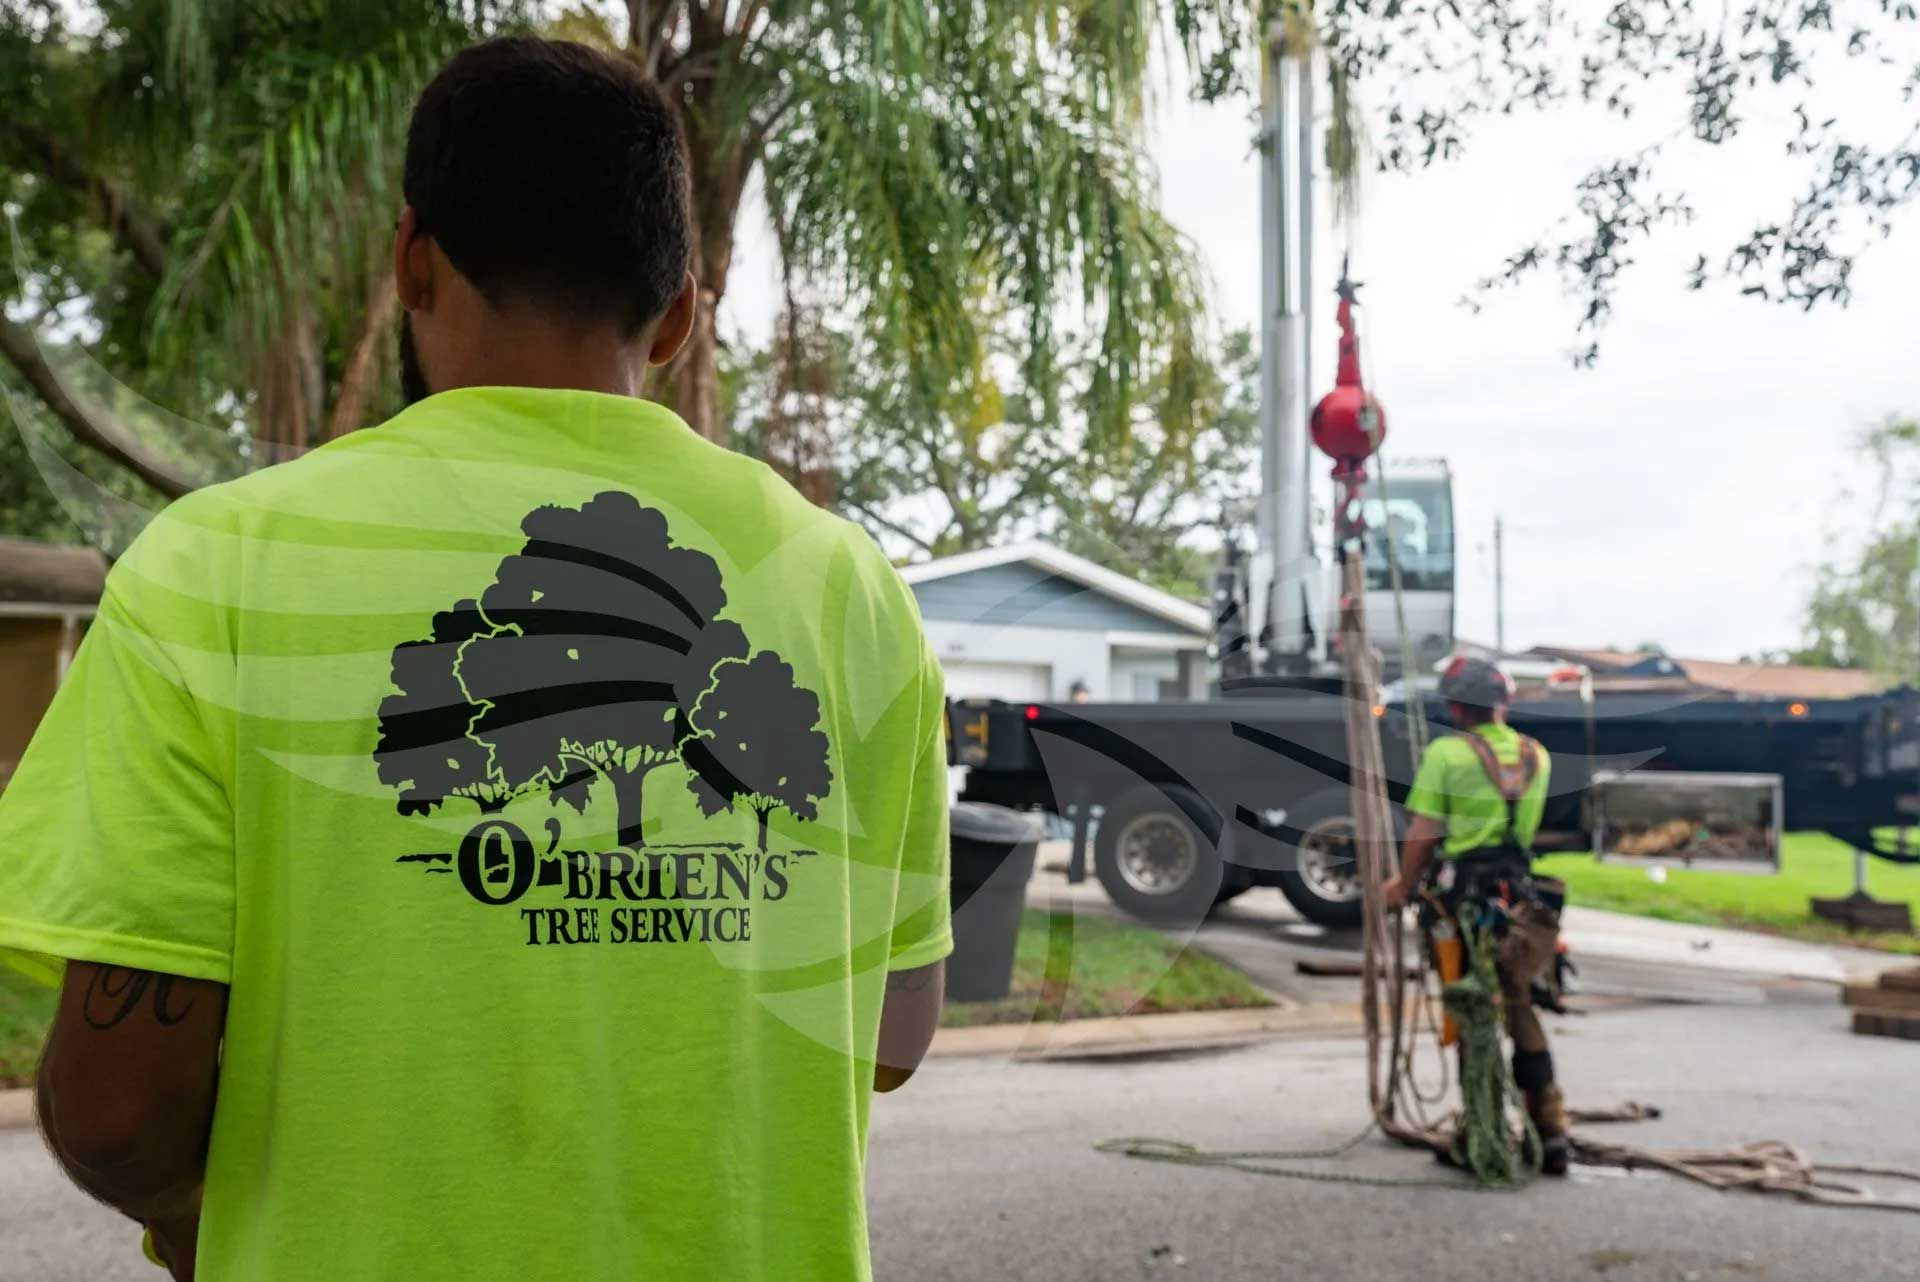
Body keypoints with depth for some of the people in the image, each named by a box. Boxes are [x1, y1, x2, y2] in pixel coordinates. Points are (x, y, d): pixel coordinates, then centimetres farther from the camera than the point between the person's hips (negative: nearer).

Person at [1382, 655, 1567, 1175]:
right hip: (1523, 900, 4)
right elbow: (1522, 825, 15)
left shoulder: (1446, 754, -8)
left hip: (1466, 902, -4)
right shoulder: (1535, 755, 8)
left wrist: (1404, 885, 5)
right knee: (1522, 1014, 14)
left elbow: (1422, 836, -9)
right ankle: (1550, 1132, 12)